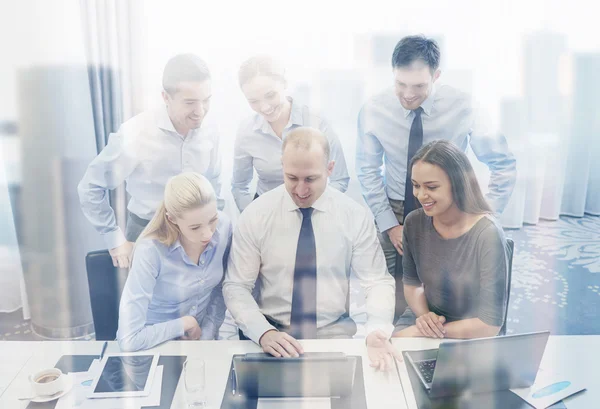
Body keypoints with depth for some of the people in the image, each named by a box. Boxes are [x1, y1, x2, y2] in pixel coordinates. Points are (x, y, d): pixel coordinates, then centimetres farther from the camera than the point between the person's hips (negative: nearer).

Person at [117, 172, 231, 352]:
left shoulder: (224, 227, -13)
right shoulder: (151, 251, -26)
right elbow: (128, 339, -26)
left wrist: (208, 334, -4)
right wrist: (185, 323, -16)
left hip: (200, 337, 2)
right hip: (157, 346, -2)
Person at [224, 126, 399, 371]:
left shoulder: (355, 215, -4)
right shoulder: (255, 215, -5)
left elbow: (377, 281, 0)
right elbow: (235, 286, -4)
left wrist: (377, 330, -20)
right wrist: (264, 332, -21)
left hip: (336, 336, 1)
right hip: (273, 337, 0)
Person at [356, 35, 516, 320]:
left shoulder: (462, 107, -14)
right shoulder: (374, 110, -12)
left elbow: (504, 165, -6)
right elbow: (368, 170, -1)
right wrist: (389, 224, -7)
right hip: (394, 215, 1)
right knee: (393, 311, 1)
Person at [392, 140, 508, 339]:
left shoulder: (487, 234, -21)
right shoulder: (414, 222, -8)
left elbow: (490, 324, -20)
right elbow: (412, 282, 6)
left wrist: (422, 333, -18)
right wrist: (424, 316, -14)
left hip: (470, 338, -4)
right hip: (422, 320, 4)